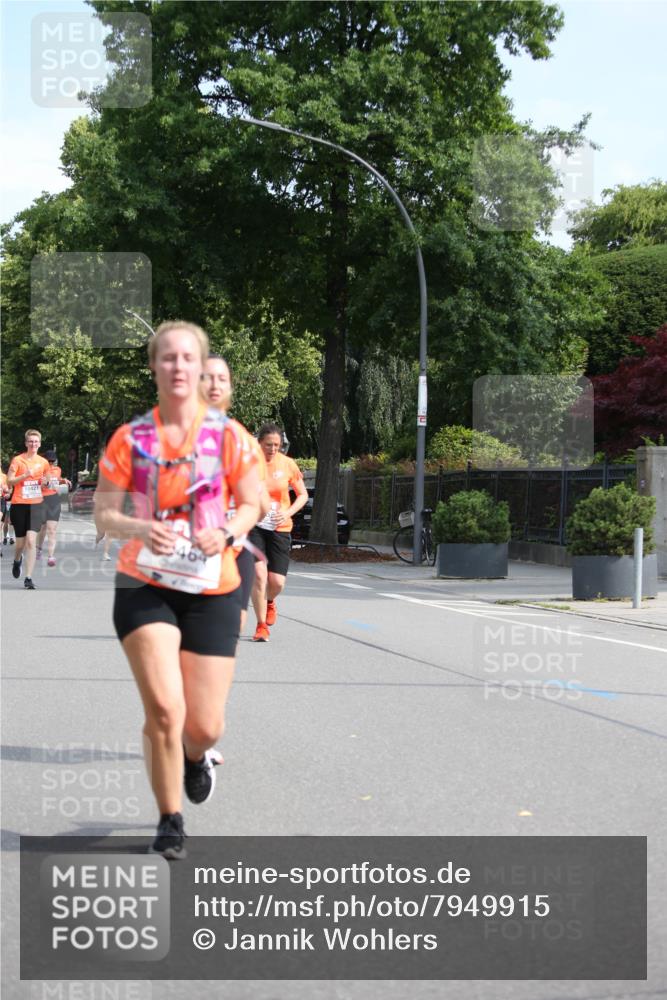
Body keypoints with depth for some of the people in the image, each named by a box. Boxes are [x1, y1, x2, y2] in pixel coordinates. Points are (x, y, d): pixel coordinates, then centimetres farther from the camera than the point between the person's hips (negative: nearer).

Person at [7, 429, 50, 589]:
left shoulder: (43, 462, 7)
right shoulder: (17, 460, -2)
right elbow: (9, 481, -7)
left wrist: (45, 482, -1)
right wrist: (24, 475, -20)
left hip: (36, 505, 1)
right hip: (19, 504, -1)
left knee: (31, 540, -13)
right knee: (21, 542, 8)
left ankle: (28, 578, -11)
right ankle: (17, 560, 45)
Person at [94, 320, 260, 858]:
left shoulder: (227, 436, -2)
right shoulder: (129, 439, -1)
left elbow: (251, 505, 6)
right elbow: (104, 515, 0)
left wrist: (226, 534, -15)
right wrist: (138, 528, -21)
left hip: (212, 590, 1)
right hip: (144, 586, -1)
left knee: (205, 726, 2)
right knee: (164, 708, -15)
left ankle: (195, 754, 42)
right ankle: (170, 820, 8)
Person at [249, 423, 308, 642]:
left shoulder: (288, 464, -3)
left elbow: (303, 495, 7)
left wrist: (288, 512, -10)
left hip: (280, 528, 2)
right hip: (254, 525, -2)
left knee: (277, 582, -1)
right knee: (259, 573, -17)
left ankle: (269, 602, 37)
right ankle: (261, 625, -2)